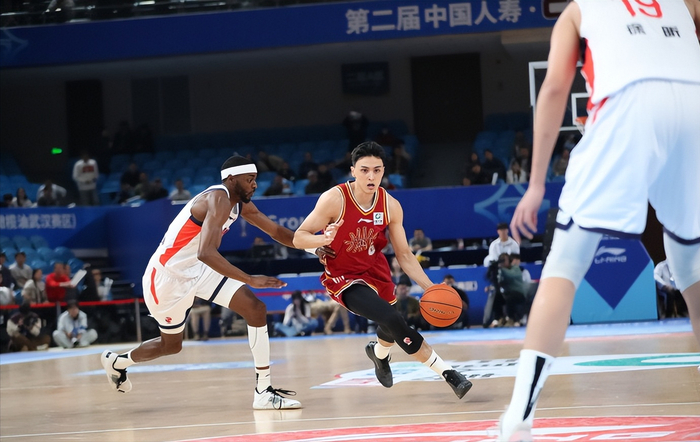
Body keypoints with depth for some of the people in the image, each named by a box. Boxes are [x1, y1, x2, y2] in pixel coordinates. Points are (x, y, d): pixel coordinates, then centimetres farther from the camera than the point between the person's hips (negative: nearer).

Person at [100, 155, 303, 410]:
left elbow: (277, 232, 11)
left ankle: (264, 391, -2)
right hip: (167, 275, -8)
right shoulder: (219, 200, -27)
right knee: (171, 344, 7)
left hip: (198, 270, 8)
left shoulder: (241, 204, 2)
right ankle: (116, 361, 37)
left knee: (256, 309, -3)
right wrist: (250, 280, -41)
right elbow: (206, 253, -40)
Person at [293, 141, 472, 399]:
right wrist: (324, 239, -42)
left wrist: (430, 288, -12)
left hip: (375, 271, 5)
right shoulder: (334, 199, -24)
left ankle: (379, 353, 62)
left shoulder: (391, 206, -12)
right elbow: (298, 237, -20)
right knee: (391, 319, -27)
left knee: (391, 329, 23)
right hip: (343, 277, -5)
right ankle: (446, 373, -18)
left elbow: (404, 255, -3)